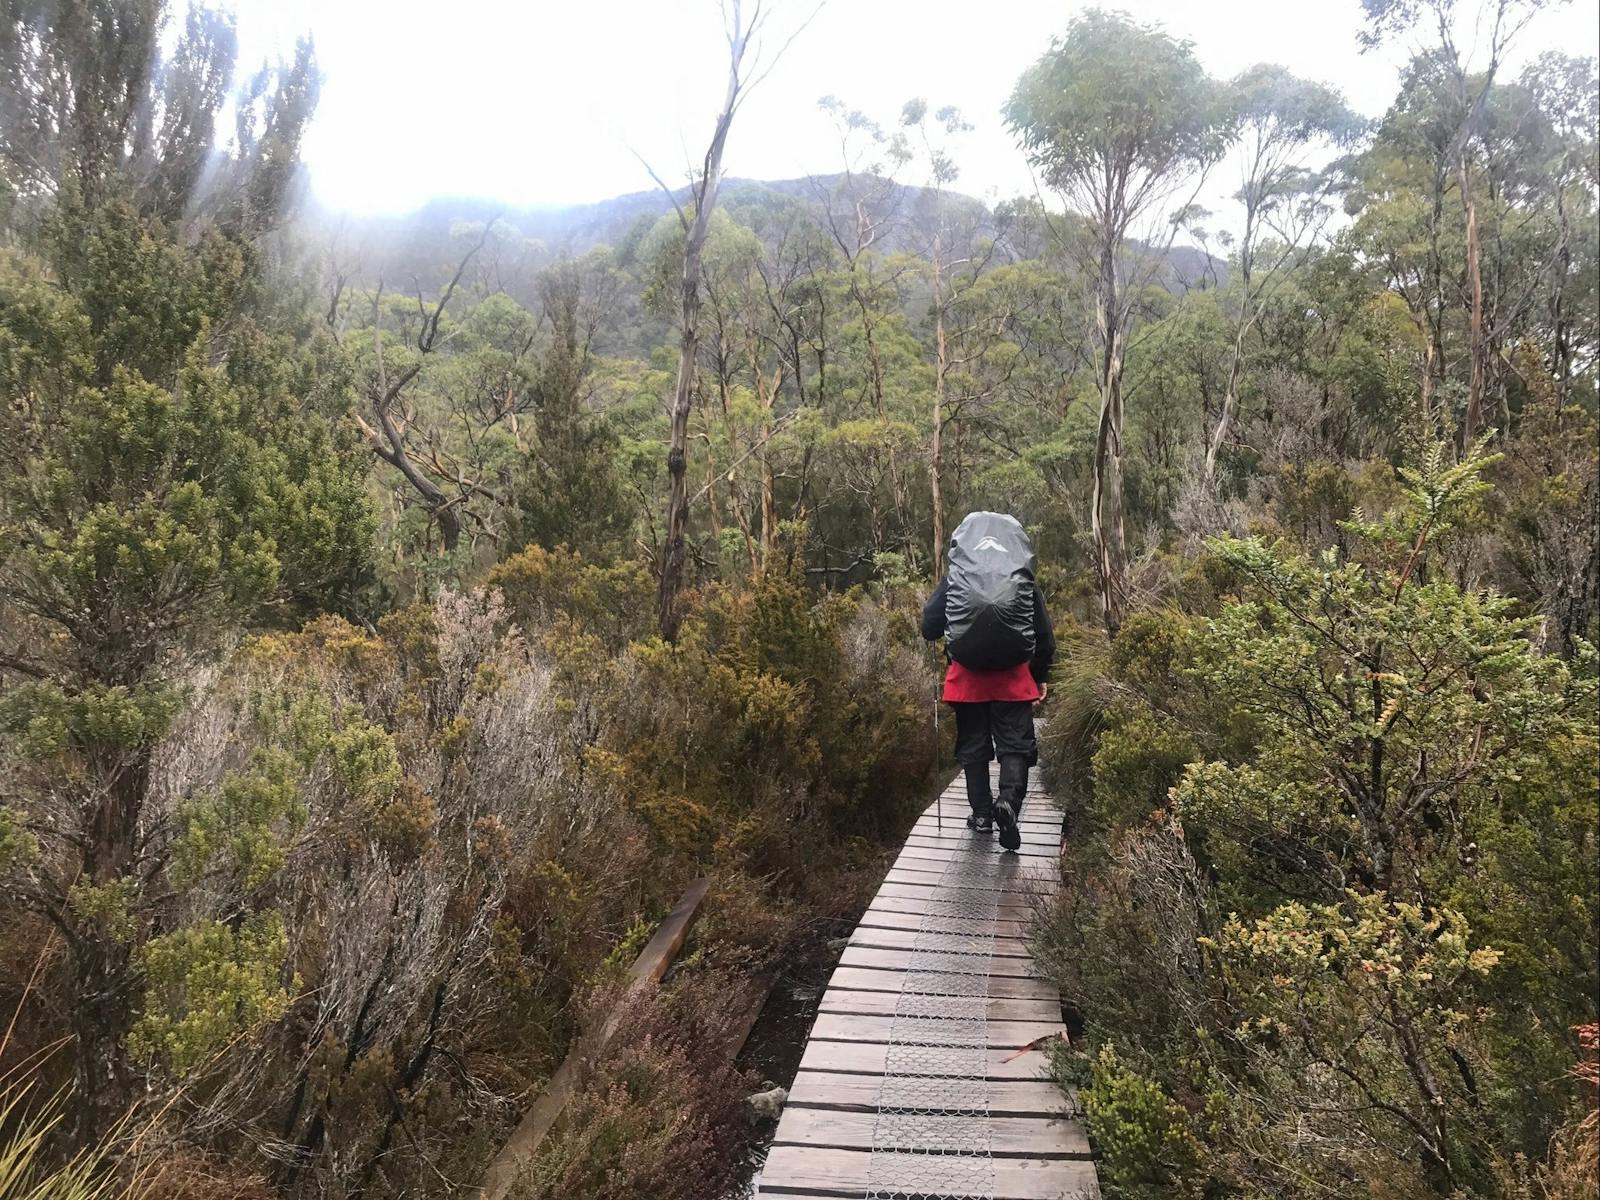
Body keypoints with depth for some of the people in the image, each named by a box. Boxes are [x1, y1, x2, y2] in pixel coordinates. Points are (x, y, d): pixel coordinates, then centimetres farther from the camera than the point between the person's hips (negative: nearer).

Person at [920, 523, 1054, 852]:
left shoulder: (954, 581, -5)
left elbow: (930, 627, -6)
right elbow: (1044, 634, 3)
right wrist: (1042, 676, 13)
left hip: (968, 677, 0)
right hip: (1013, 678, 0)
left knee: (973, 746, 12)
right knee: (1015, 744, 2)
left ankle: (982, 813, 15)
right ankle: (1009, 799, -21)